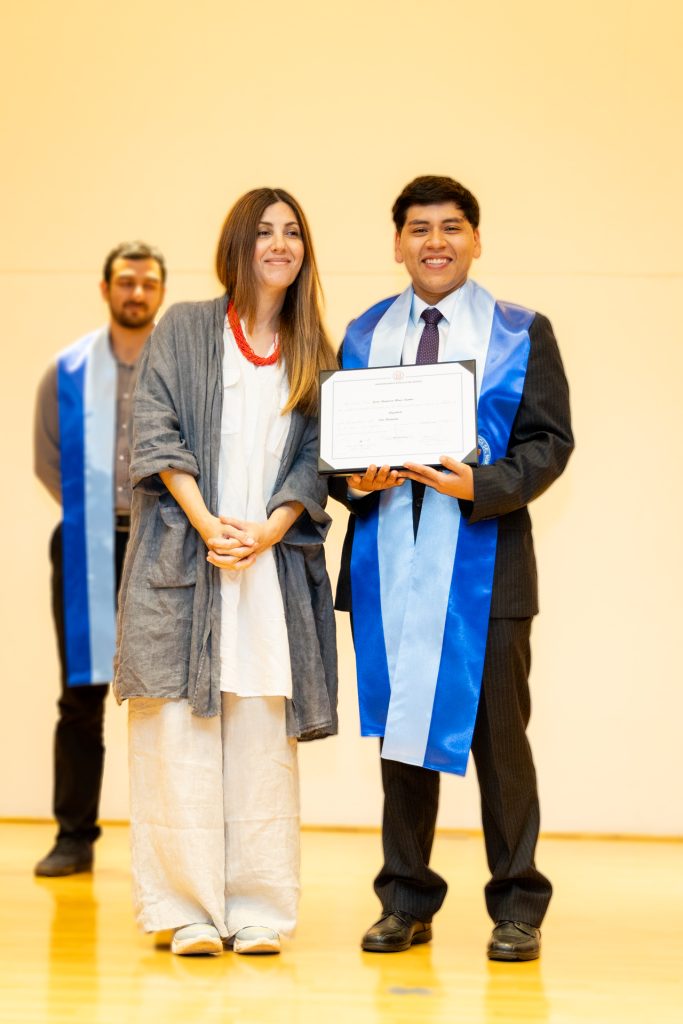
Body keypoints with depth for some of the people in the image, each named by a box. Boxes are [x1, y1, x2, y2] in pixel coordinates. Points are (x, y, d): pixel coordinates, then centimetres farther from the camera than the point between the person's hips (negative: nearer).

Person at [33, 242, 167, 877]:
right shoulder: (67, 371, 4)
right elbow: (47, 459, 7)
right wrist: (94, 511, -1)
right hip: (87, 548, 1)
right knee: (81, 698, 3)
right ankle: (74, 836, 10)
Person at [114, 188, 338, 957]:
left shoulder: (315, 355, 14)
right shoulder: (182, 331, 7)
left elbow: (315, 460, 7)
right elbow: (156, 435, -1)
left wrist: (267, 530, -10)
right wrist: (207, 525, -13)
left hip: (275, 564, 2)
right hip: (183, 559, -2)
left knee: (263, 737, 0)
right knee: (181, 735, -5)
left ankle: (257, 913, 4)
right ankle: (185, 913, -1)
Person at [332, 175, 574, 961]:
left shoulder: (522, 334, 6)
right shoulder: (362, 335, 14)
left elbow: (550, 443, 0)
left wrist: (482, 484, -17)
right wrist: (356, 480, -8)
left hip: (483, 560, -2)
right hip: (389, 563, 3)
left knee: (498, 734, 1)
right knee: (400, 726, 8)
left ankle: (516, 908, 12)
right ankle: (406, 902, 18)